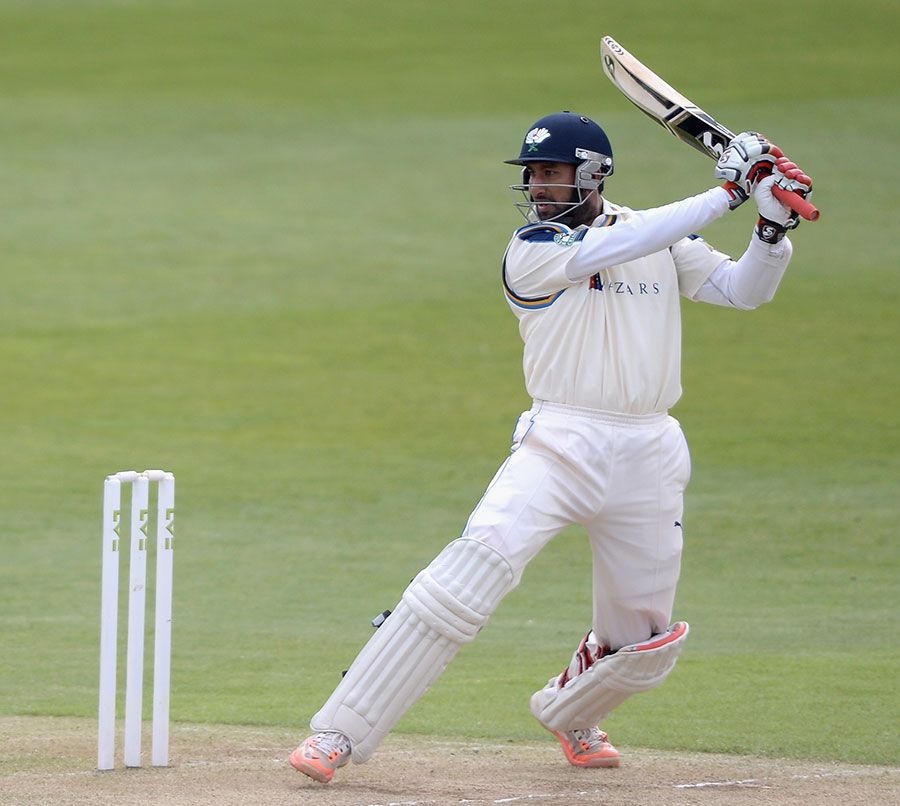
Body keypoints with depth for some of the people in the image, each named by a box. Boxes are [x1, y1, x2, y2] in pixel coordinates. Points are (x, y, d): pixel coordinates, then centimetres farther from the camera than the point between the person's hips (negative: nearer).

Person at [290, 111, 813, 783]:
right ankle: (340, 734, -22)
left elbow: (745, 291, 10)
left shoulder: (661, 239, 10)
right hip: (559, 445, -4)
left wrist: (773, 227, -10)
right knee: (464, 581, -23)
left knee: (644, 641, 10)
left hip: (648, 462, 4)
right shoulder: (530, 253, -5)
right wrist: (726, 192, -19)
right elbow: (606, 252, -19)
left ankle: (570, 715, 45)